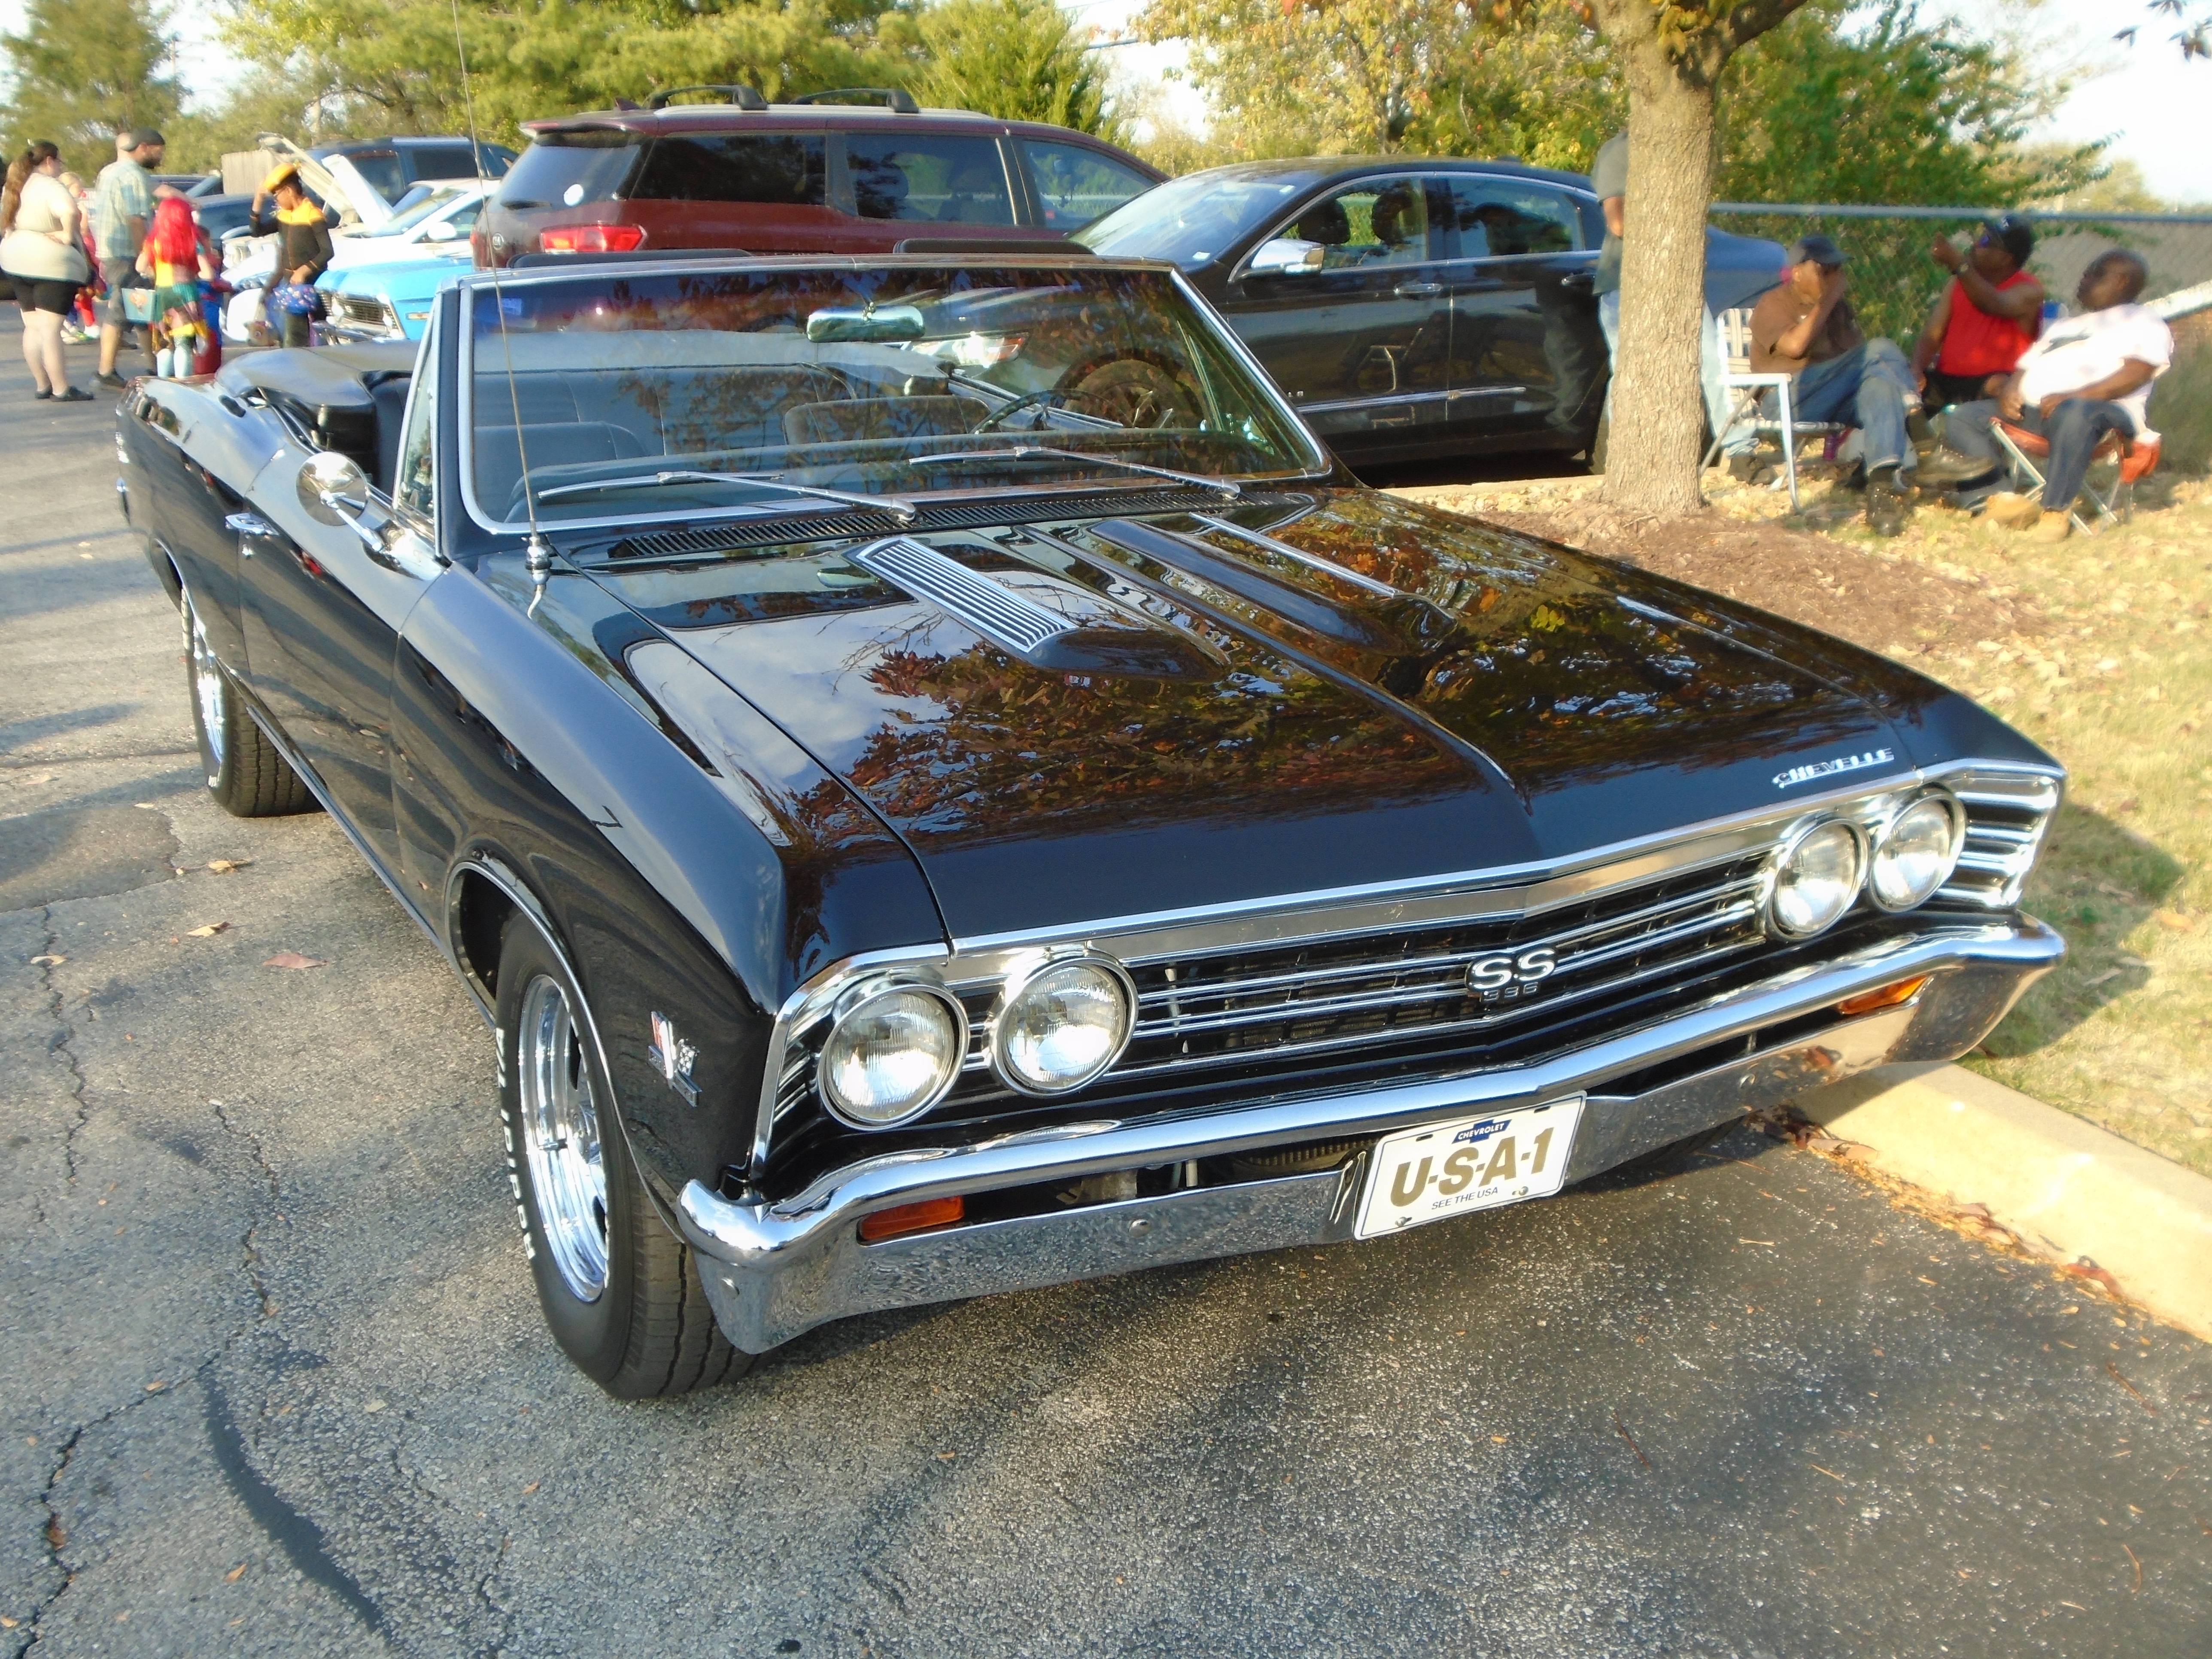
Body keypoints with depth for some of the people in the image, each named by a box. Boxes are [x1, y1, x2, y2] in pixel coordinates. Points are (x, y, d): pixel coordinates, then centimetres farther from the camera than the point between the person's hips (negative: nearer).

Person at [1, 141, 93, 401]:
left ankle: (42, 385, 19)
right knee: (50, 329, -9)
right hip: (51, 263, -8)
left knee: (33, 327, 13)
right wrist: (68, 236, -20)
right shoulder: (50, 186, -14)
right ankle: (61, 389, -7)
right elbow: (69, 211, -33)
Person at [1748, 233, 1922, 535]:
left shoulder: (1839, 306, 26)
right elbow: (1795, 345, -15)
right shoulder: (1774, 304, 5)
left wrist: (1903, 372, -1)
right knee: (1880, 350, -22)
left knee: (1880, 381, -31)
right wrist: (1827, 300, -8)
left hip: (1836, 403, 6)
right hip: (1790, 402, -6)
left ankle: (1883, 484, -44)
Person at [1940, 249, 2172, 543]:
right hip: (2031, 410, 7)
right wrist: (2009, 390, 0)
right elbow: (2023, 369, 27)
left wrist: (2075, 396, -22)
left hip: (2103, 409, -7)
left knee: (2075, 413, -42)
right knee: (1963, 418, -11)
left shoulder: (2144, 323, 13)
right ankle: (2008, 501, -29)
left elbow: (2135, 375, -6)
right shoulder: (2063, 326, 36)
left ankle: (2056, 510, -39)